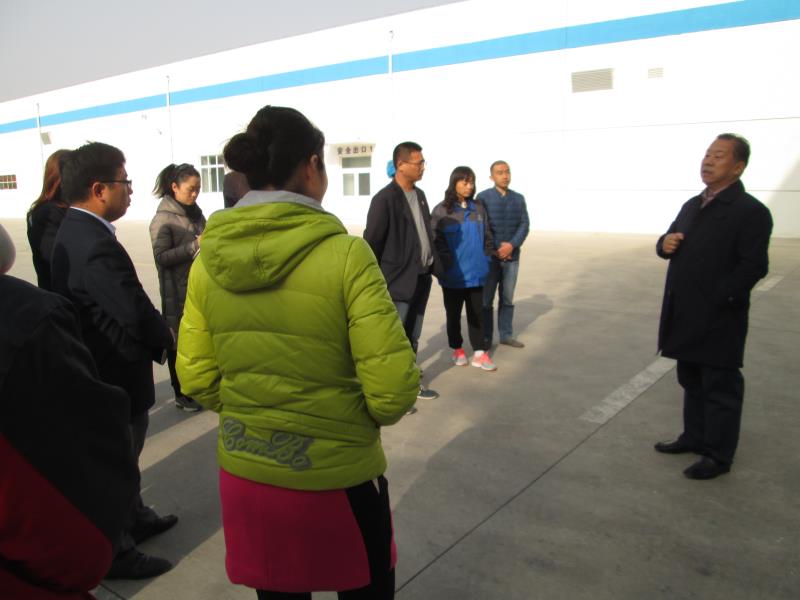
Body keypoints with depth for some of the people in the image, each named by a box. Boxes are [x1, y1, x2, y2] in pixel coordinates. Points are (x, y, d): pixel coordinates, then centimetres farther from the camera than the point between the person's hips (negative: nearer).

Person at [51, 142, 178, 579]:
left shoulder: (74, 231, 2)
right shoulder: (97, 247, -31)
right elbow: (139, 318, -32)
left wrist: (154, 343, -3)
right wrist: (167, 346, -12)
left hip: (97, 371, 10)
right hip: (113, 381, -10)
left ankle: (134, 519, 48)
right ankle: (114, 554, 31)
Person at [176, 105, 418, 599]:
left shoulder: (209, 259, -5)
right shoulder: (344, 253, -18)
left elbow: (197, 379, 1)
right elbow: (393, 390, -19)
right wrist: (362, 417, 2)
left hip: (244, 472, 5)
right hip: (337, 474, -4)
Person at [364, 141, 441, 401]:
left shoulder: (420, 194, 12)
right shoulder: (385, 198, -14)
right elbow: (372, 240, -14)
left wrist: (433, 265, 12)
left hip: (421, 277, 8)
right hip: (399, 279, -8)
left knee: (413, 337, 18)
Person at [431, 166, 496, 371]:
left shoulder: (478, 208, 8)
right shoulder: (441, 211, -6)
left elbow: (487, 236, 12)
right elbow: (436, 241, -9)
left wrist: (487, 258, 5)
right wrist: (447, 263, -13)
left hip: (476, 273, 3)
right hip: (453, 275, -3)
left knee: (476, 313, 6)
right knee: (453, 314, 10)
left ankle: (479, 353, 11)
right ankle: (458, 350, 25)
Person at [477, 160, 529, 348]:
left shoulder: (519, 198, 8)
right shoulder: (483, 197, -3)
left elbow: (524, 225, 1)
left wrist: (512, 245, -14)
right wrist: (494, 249, -11)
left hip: (512, 256, 3)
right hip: (489, 256, -3)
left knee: (507, 298, 11)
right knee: (486, 299, 1)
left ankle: (506, 335, 21)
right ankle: (485, 338, 10)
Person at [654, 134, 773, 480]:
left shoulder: (751, 211, -11)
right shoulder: (692, 206, 13)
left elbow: (754, 266, -18)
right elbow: (670, 242, 21)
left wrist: (717, 299, -20)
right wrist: (665, 244, -3)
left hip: (718, 320, -8)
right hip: (685, 316, 8)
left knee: (720, 388, 5)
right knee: (691, 383, 20)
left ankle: (718, 455, 17)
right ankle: (694, 437, 35)